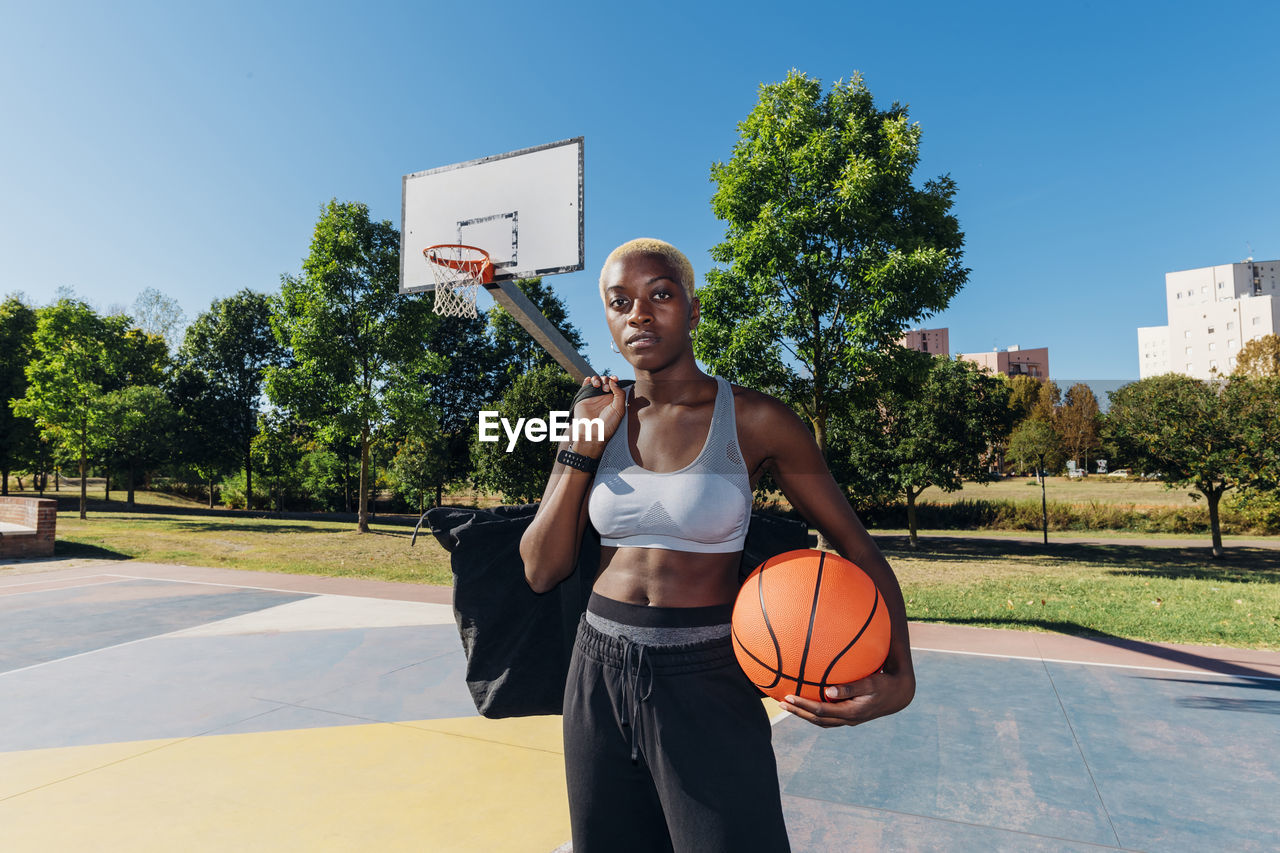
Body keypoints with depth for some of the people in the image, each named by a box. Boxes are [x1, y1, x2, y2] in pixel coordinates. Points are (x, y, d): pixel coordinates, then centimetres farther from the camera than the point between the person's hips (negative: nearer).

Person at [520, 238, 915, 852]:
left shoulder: (754, 421, -10)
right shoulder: (597, 418, 0)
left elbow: (859, 552, -5)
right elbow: (541, 573, -2)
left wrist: (899, 676, -21)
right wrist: (582, 449, -13)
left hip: (706, 685, -4)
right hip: (599, 672, 4)